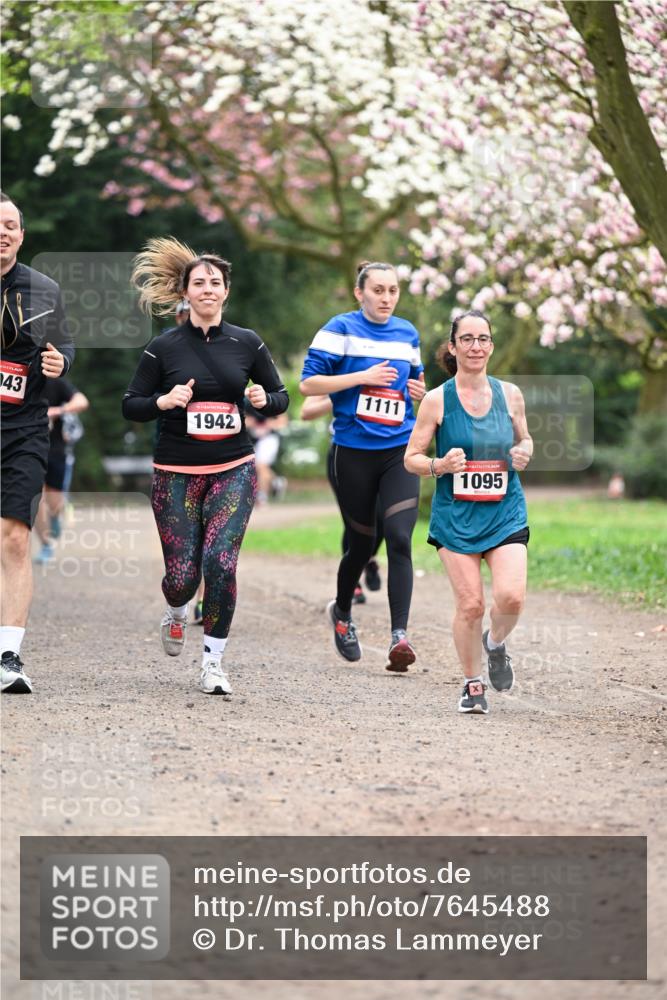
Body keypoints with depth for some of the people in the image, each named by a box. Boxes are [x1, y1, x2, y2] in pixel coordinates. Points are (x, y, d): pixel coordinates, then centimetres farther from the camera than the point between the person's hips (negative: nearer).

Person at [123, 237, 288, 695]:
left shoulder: (247, 343, 3)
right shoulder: (164, 347, -1)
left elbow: (282, 396, 12)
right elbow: (130, 406, 3)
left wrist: (264, 399, -11)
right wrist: (164, 401, -16)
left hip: (234, 471, 0)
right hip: (176, 473, 0)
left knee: (221, 562, -15)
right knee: (182, 573, -3)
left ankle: (213, 661, -2)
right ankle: (177, 613, 35)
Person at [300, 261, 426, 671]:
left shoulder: (408, 333, 12)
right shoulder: (341, 329, -3)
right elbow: (308, 383, -9)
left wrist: (420, 389, 4)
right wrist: (364, 377, -17)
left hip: (400, 452, 3)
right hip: (353, 452, -3)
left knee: (399, 539, -14)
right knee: (362, 544, 7)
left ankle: (399, 635, -18)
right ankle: (342, 613, 36)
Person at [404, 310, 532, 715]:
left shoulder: (509, 394, 4)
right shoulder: (437, 400, -3)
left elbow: (524, 439, 21)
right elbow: (412, 458, 2)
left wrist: (524, 453, -2)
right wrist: (440, 465, -18)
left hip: (505, 512, 2)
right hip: (456, 514, -2)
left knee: (512, 596, -16)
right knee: (470, 604, -7)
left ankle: (496, 644, 18)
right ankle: (473, 684, 14)